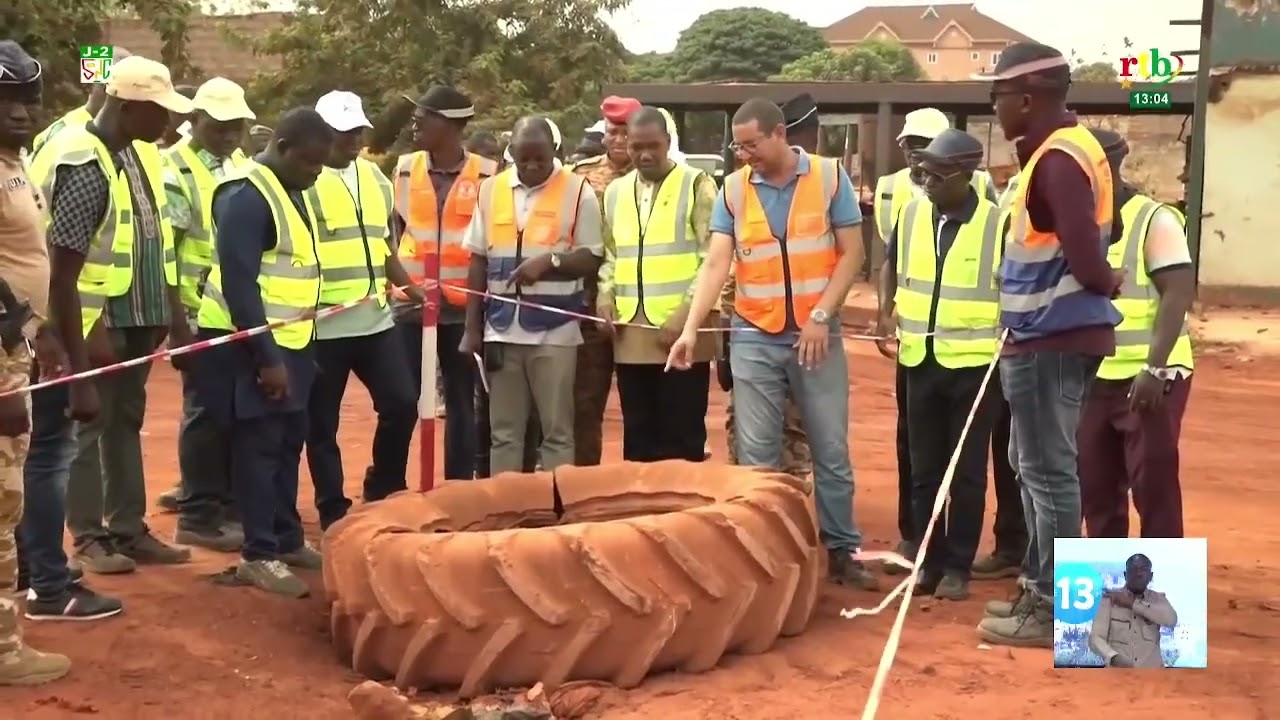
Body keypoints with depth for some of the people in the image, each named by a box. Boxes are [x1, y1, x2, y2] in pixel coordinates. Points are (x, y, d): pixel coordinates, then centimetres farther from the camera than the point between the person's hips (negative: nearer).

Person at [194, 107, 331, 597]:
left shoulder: (292, 192, 11)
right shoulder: (248, 196, -18)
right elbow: (239, 284, -22)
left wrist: (292, 347, 16)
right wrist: (265, 357, -22)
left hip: (289, 340, 9)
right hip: (250, 344, -9)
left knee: (288, 444, 14)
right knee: (259, 447, -3)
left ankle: (287, 540, 25)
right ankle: (259, 555, 5)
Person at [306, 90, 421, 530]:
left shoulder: (376, 177, 15)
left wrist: (408, 286, 8)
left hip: (376, 319, 6)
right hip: (323, 324, -5)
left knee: (401, 404, 3)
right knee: (322, 423, 5)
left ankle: (384, 492, 23)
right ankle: (333, 513, 16)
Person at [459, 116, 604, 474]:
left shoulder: (578, 192, -2)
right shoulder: (490, 190, 8)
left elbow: (591, 259, -1)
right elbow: (478, 262, 10)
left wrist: (550, 261, -19)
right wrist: (472, 327, 7)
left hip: (555, 330, -3)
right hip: (502, 329, 3)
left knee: (557, 431, 2)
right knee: (503, 432, 9)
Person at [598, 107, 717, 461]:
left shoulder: (696, 185, -2)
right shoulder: (615, 191, 14)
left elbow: (713, 257, -7)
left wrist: (687, 311, -15)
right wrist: (606, 295, 3)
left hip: (682, 332, -5)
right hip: (630, 334, 5)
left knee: (682, 437, 1)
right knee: (638, 437, 11)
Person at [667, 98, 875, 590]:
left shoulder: (829, 177, -3)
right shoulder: (733, 190, 1)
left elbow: (851, 253, -4)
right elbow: (716, 264, -5)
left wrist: (821, 316, -12)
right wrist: (691, 329, -16)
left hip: (817, 336, -1)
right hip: (753, 339, 1)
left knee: (831, 451, 7)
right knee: (756, 456, 6)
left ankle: (842, 550, 18)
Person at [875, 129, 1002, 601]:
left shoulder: (997, 223, -10)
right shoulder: (911, 214, 2)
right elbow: (891, 265, 18)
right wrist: (886, 310, 3)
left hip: (973, 364, -4)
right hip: (920, 360, 4)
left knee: (967, 471, 4)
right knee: (924, 469, 10)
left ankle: (958, 566, 14)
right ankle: (929, 560, 21)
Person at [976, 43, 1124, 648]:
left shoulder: (1057, 160, -19)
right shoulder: (1065, 146, 14)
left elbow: (1085, 256, -24)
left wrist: (1108, 285, -6)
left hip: (1052, 339, -10)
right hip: (1049, 334, 10)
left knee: (1048, 471, -2)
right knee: (1034, 466, 18)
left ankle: (1055, 610, 7)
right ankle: (1041, 586, 29)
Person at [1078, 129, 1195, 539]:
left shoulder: (1155, 220, -10)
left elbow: (1178, 294, -16)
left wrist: (1154, 369, -23)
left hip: (1151, 376, -6)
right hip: (1094, 377, 7)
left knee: (1153, 485, -1)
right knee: (1095, 484, 12)